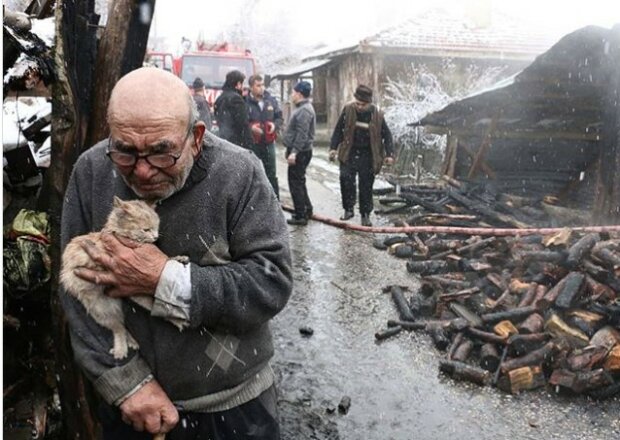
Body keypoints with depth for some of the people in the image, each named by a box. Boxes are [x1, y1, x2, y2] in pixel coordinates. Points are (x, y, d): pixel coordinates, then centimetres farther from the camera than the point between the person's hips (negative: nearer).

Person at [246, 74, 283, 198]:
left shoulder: (271, 100, 5)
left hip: (269, 142, 4)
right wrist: (250, 127, -25)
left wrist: (275, 125, -6)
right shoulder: (245, 102, -11)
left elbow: (279, 117, 14)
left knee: (271, 174, 13)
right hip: (252, 143, -4)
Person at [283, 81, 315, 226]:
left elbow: (302, 134, -25)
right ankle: (306, 210, 29)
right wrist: (291, 150, 22)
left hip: (300, 152, -11)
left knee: (296, 183, -5)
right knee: (299, 182, 19)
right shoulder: (302, 108, 16)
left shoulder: (304, 110, -18)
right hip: (299, 152, 11)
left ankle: (301, 215, 1)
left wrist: (294, 151, -27)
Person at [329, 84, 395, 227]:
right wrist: (333, 148, -5)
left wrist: (389, 154, -7)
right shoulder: (348, 110, -6)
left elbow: (387, 135, 1)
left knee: (366, 187, 4)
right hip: (349, 153, 1)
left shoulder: (377, 115, -8)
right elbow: (338, 130, 3)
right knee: (346, 178, -17)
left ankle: (365, 215, 18)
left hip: (368, 156, 0)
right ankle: (348, 209, -1)